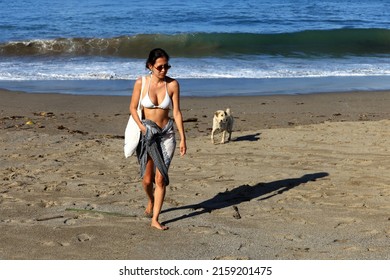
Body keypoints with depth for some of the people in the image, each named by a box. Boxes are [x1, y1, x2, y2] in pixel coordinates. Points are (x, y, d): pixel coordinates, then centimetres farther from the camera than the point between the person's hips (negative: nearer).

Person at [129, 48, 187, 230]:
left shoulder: (173, 84, -5)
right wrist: (142, 128, -14)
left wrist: (183, 138, -3)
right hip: (147, 135, 0)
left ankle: (155, 219, 5)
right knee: (147, 179, 5)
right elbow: (133, 108, 0)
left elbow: (176, 112, -2)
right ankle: (151, 201, 39)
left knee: (161, 178, -4)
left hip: (166, 134, 0)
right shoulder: (141, 83, -8)